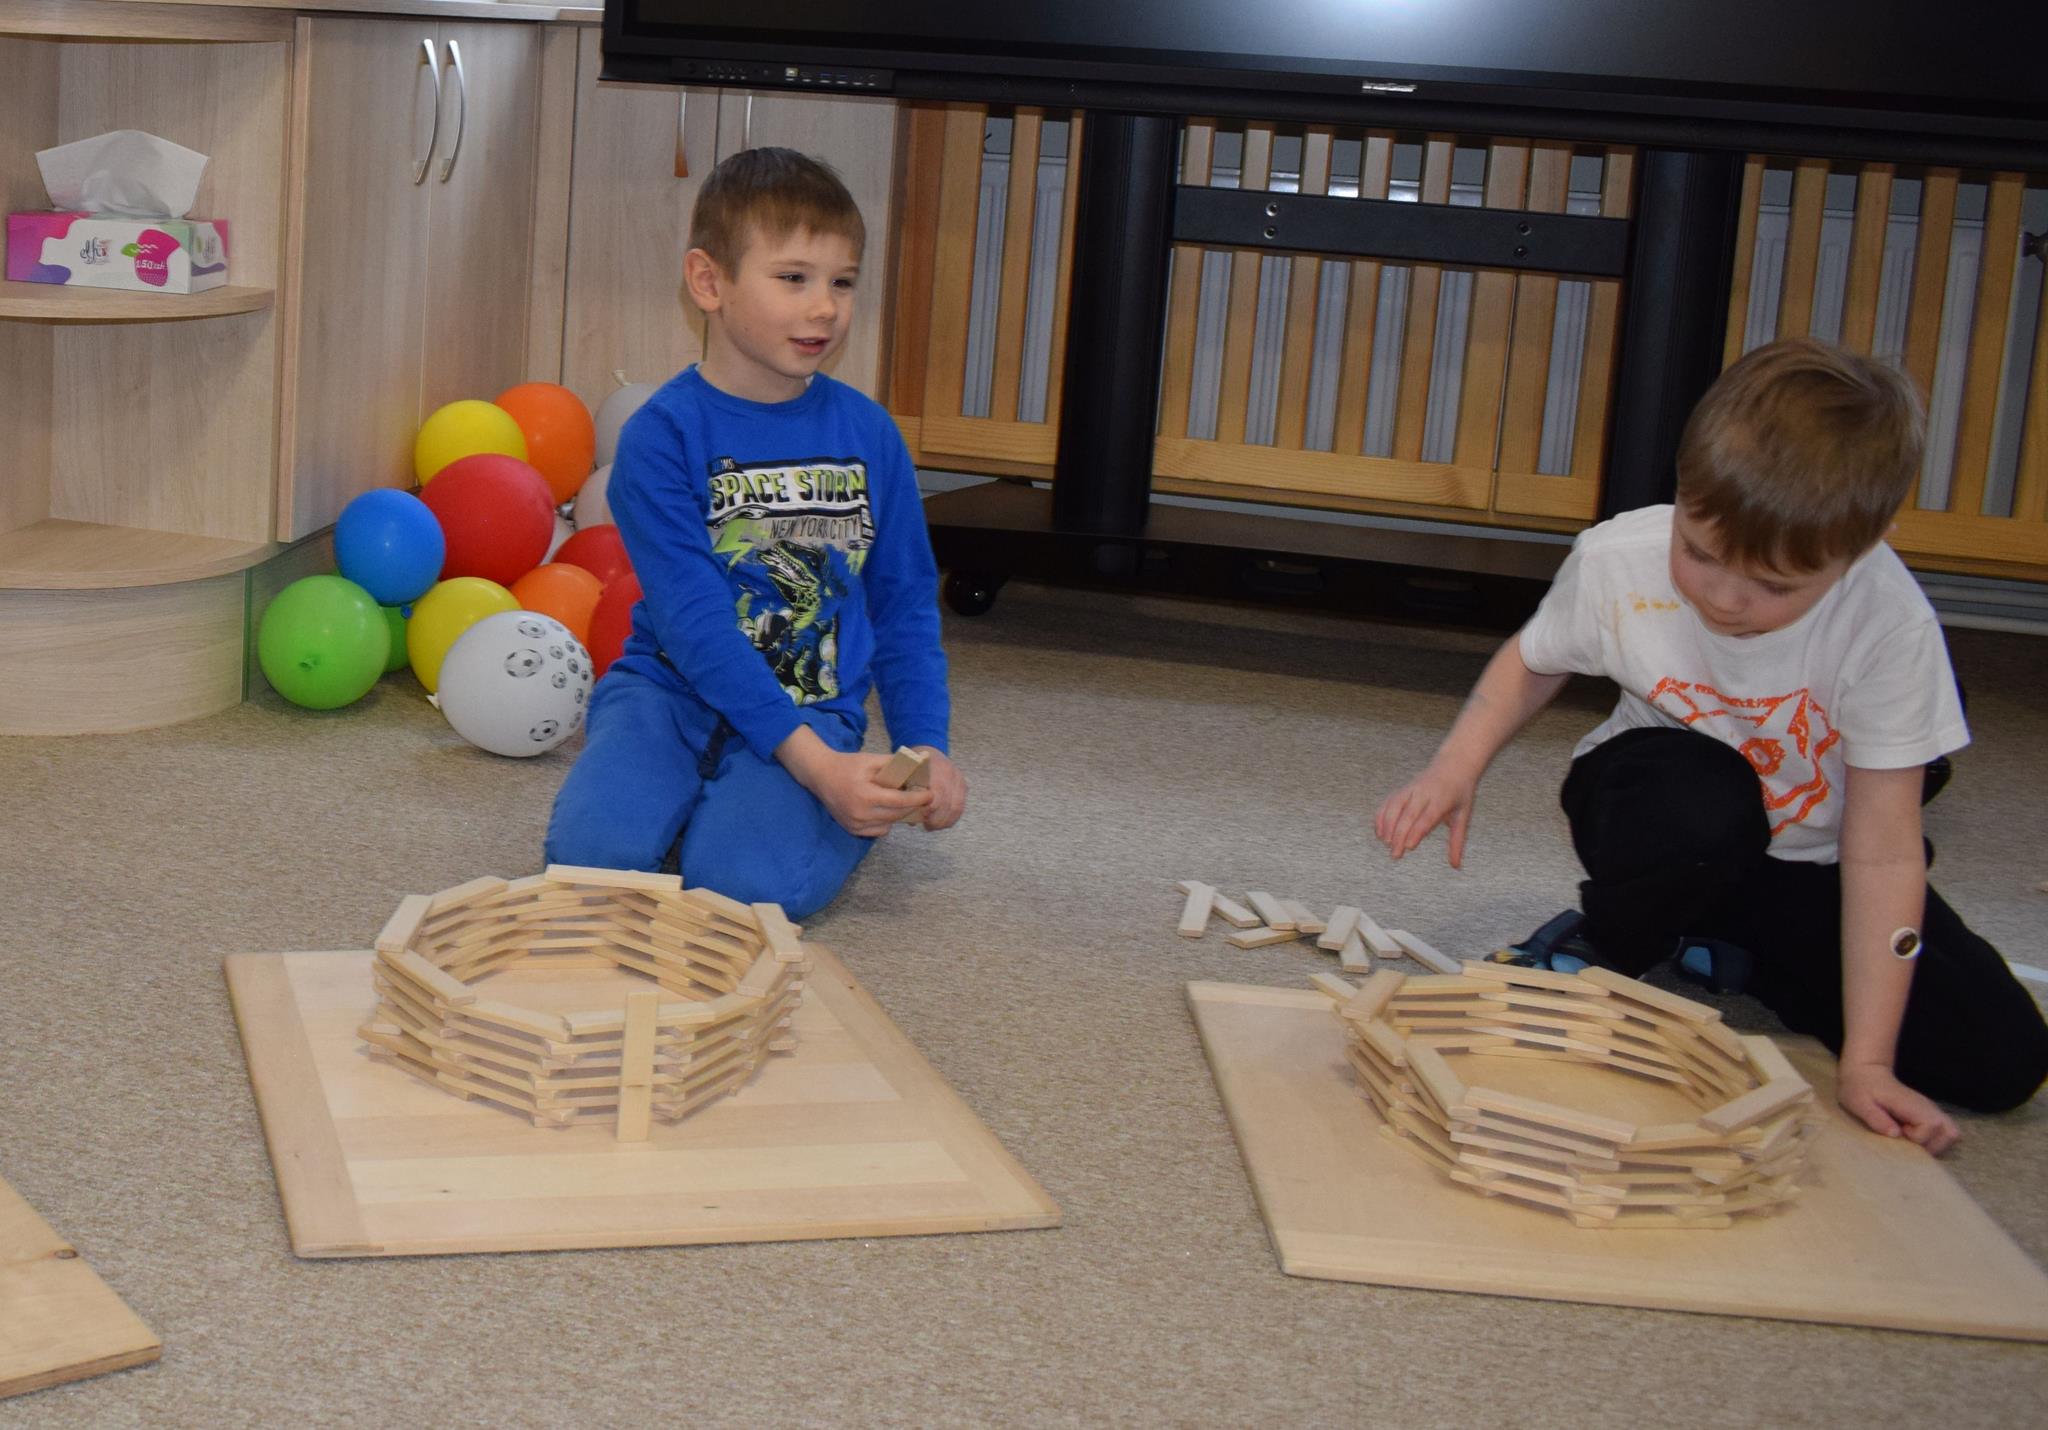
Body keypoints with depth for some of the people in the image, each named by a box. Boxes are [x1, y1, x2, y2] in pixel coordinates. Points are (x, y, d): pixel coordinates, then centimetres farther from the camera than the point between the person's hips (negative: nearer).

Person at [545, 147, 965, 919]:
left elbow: (906, 603, 13)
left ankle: (839, 815, 8)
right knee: (594, 851, -27)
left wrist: (927, 746, -1)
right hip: (673, 690, -1)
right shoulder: (660, 436, -10)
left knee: (746, 880, -26)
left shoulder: (869, 435, 3)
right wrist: (814, 763, -25)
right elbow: (693, 621, -17)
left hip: (815, 711, 1)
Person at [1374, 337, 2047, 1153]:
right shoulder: (1616, 560, -25)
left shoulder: (1891, 627, -30)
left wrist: (1866, 1062, -26)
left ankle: (1720, 949, 5)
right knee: (1702, 802, -40)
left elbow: (1883, 852, -26)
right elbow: (1532, 662, -1)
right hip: (1668, 811, -2)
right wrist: (1456, 767, -20)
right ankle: (1595, 957, -8)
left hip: (1807, 864, 2)